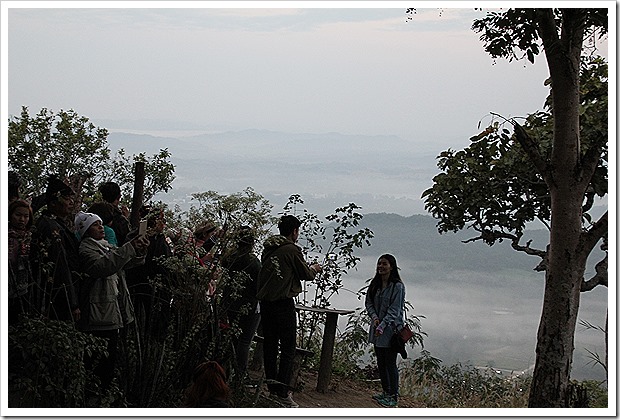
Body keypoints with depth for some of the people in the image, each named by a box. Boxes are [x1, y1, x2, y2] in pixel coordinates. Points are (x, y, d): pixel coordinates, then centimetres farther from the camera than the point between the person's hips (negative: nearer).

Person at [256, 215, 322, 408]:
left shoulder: (268, 249, 9)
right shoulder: (292, 250, -11)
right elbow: (306, 274, -2)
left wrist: (307, 268, 27)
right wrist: (314, 268, 21)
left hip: (265, 303, 7)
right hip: (283, 303, -7)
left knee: (270, 345, 14)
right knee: (288, 348, -2)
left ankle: (272, 387, 20)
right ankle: (282, 392, -6)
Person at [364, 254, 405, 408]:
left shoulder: (397, 286, -13)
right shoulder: (375, 284, 7)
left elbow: (394, 310, -16)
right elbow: (369, 302, 11)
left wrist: (382, 326, -23)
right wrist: (374, 317, -7)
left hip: (391, 328, -7)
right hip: (377, 328, 7)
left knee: (390, 363, -3)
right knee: (380, 362, 13)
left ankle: (393, 396, 4)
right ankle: (386, 392, 26)